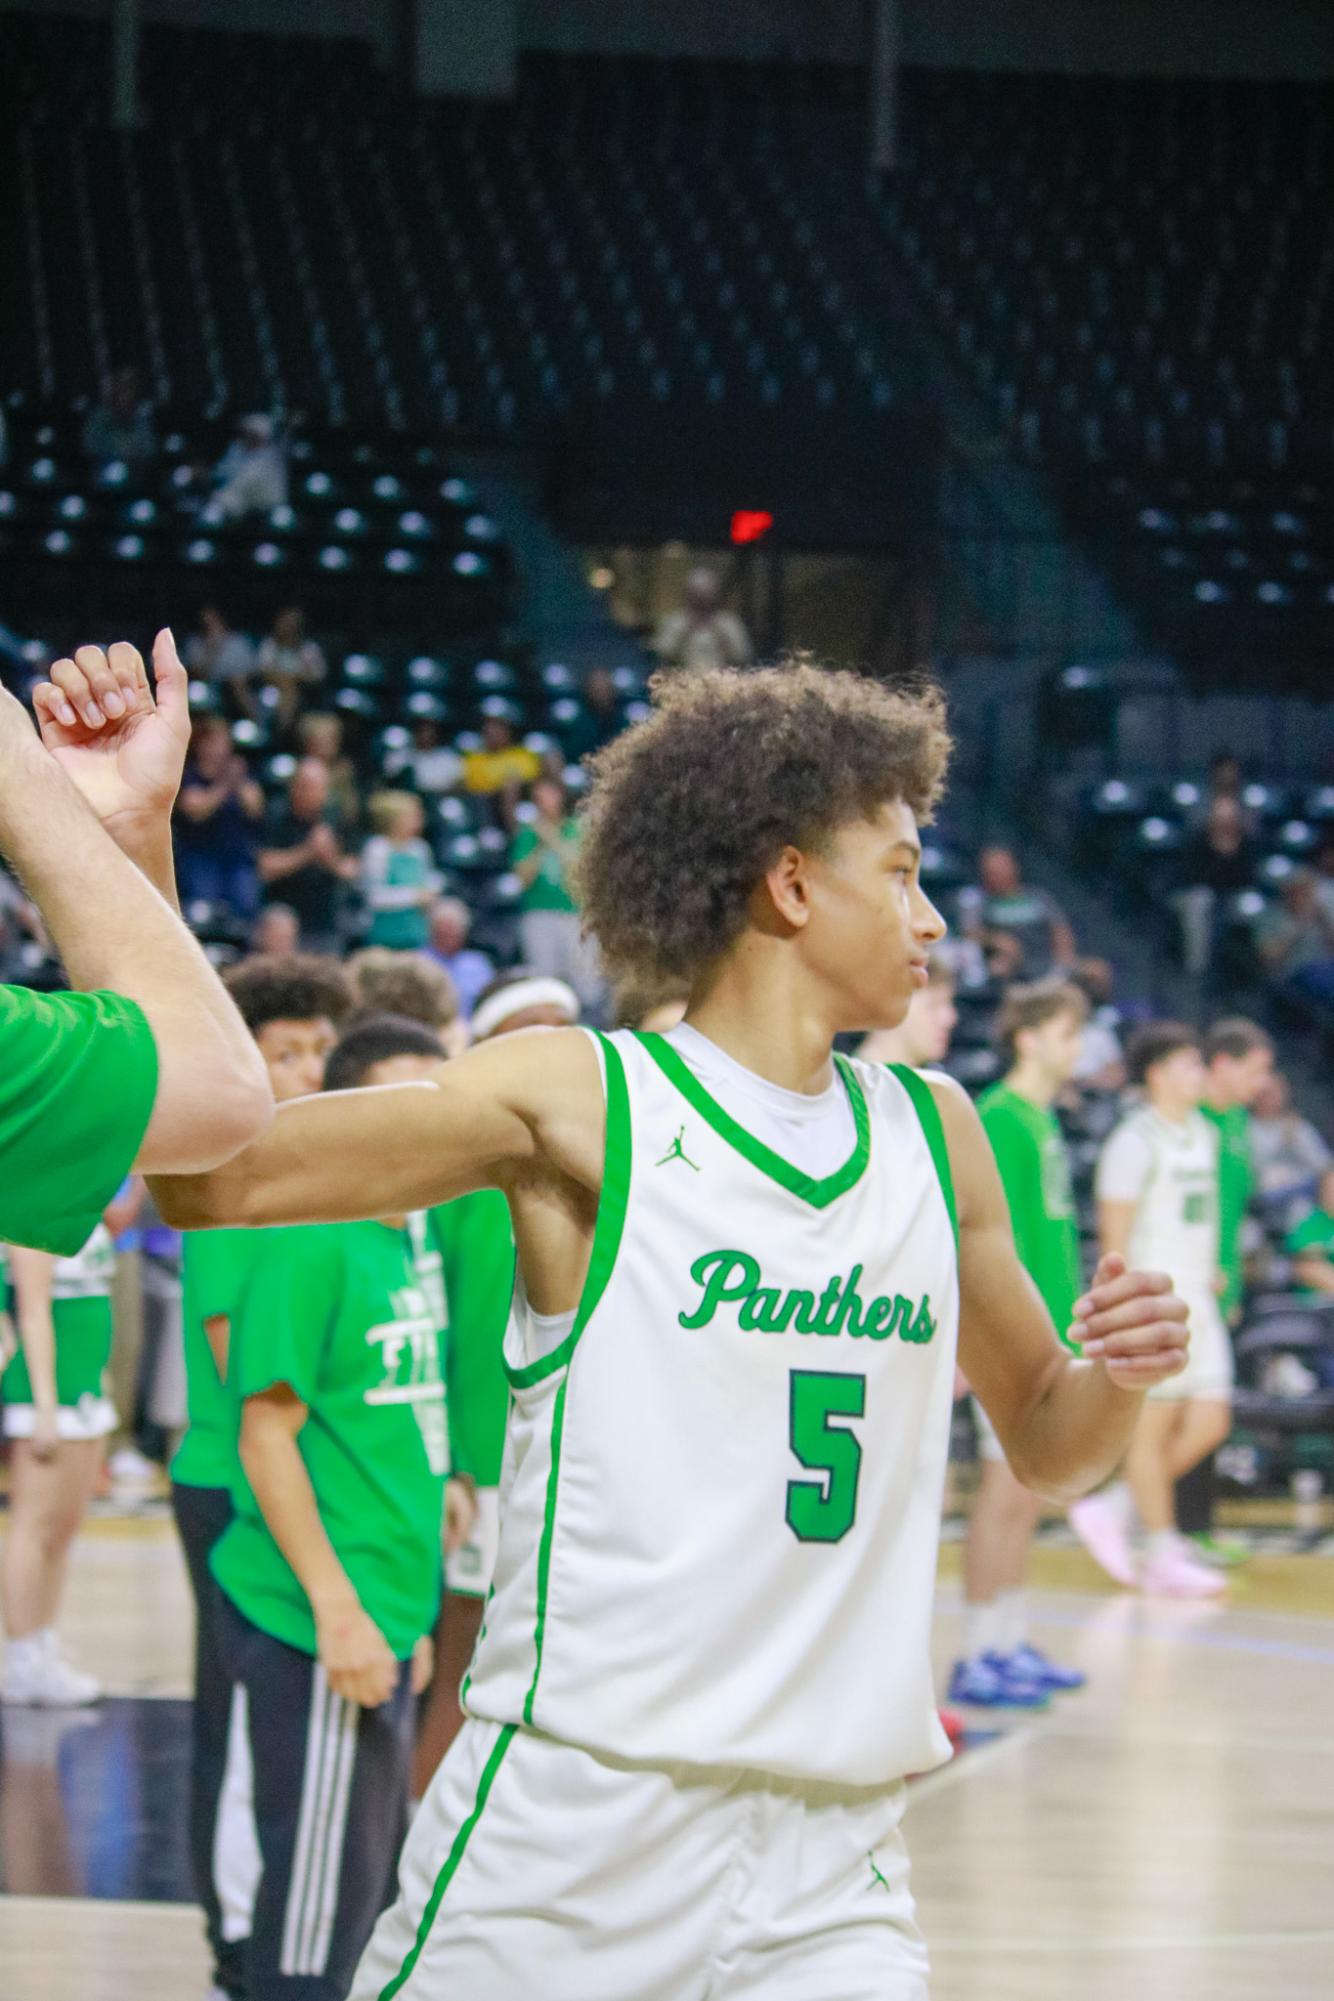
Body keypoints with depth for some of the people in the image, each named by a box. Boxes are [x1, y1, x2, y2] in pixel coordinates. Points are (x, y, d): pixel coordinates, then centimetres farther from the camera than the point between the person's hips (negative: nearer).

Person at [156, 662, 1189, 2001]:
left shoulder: (933, 1136, 14)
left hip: (829, 1863, 4)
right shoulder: (580, 1102, -3)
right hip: (575, 1818, -4)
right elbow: (205, 1171, -12)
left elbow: (1046, 1448, 26)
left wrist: (1120, 1378, 3)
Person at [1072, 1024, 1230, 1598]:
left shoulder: (1203, 1134, 14)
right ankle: (1164, 1555, 5)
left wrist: (1212, 1272, 13)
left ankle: (1112, 1510, 16)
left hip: (1197, 1302, 8)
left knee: (1209, 1424, 3)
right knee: (1154, 1425, -1)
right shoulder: (1136, 1142, -11)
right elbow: (1115, 1235, -13)